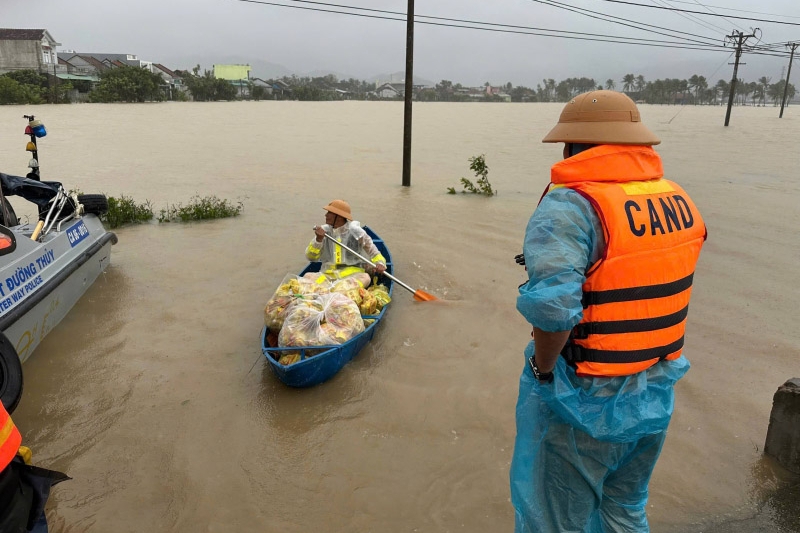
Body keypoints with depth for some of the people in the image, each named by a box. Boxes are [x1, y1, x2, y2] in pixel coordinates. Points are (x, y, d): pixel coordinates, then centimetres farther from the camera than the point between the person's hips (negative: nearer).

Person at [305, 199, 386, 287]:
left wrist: (380, 263, -17)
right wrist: (318, 239, -12)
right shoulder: (324, 230, 7)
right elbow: (311, 257, 4)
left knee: (365, 278, -35)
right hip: (328, 274, 3)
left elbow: (373, 252, 4)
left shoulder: (355, 232, -1)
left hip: (352, 274, -3)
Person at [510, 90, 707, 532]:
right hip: (656, 394, 7)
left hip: (585, 400, -7)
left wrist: (543, 367, -18)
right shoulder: (679, 202, 2)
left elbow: (551, 306, -35)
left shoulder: (570, 206, -23)